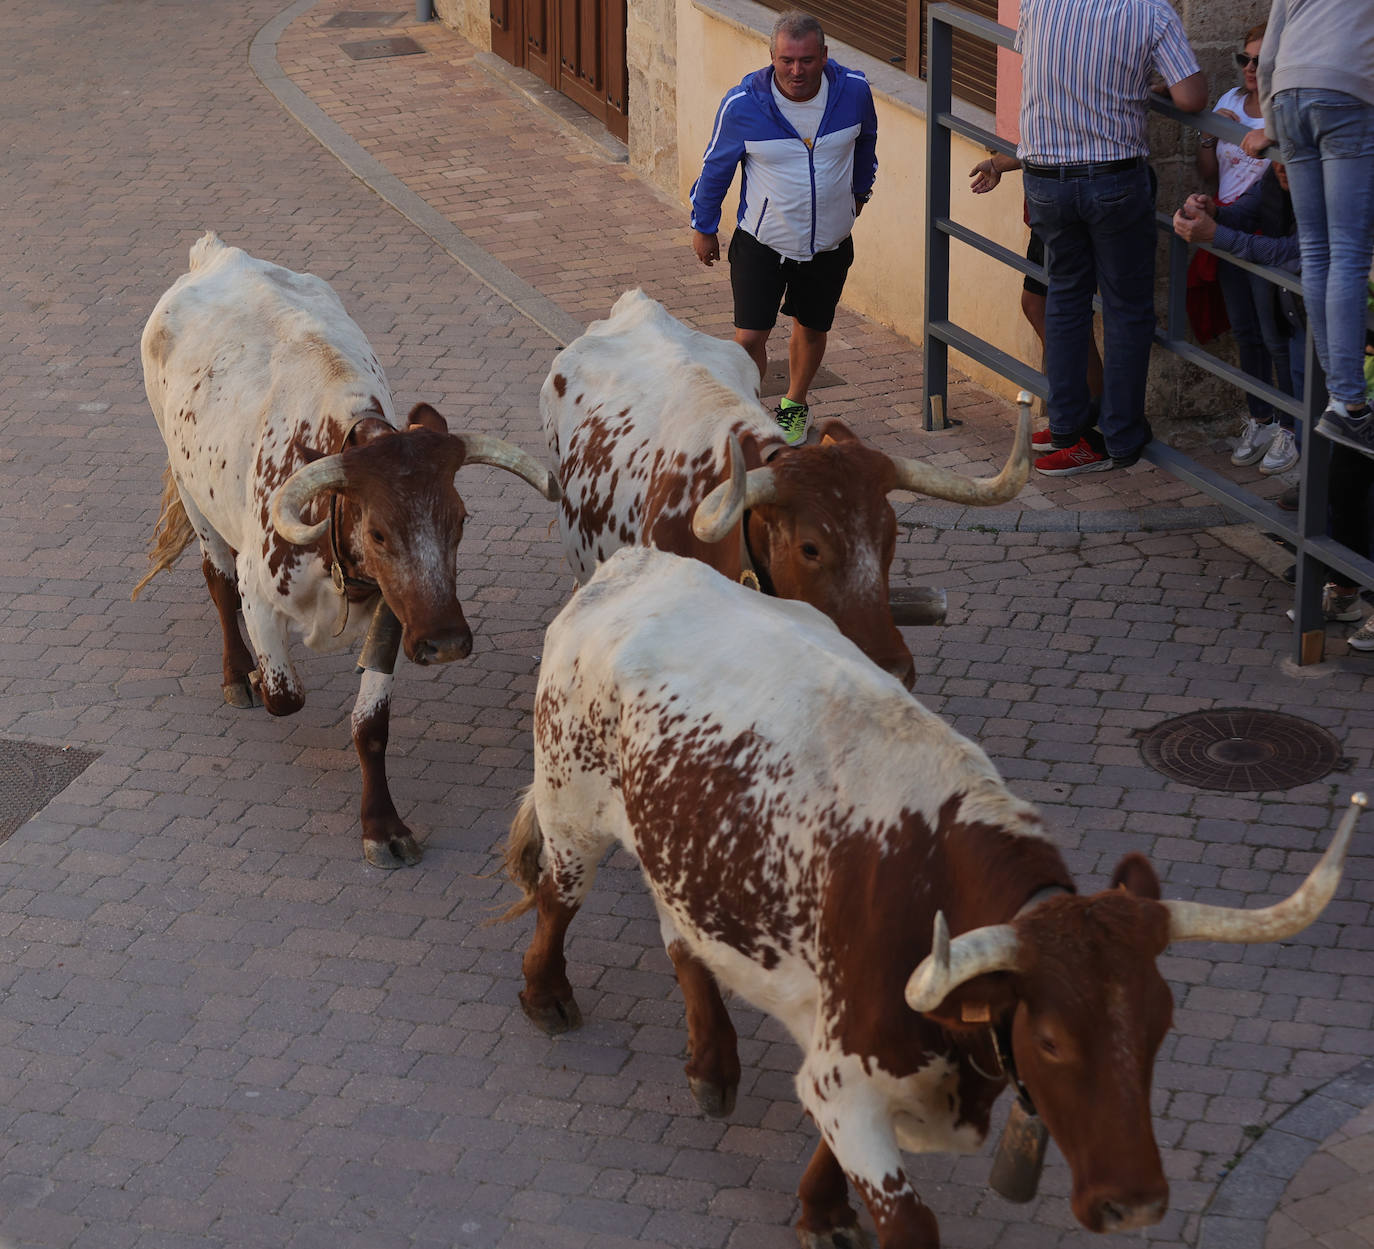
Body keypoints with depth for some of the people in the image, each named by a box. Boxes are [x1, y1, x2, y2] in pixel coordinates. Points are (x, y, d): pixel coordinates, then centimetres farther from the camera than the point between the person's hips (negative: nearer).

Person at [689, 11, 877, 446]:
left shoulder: (853, 91, -15)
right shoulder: (742, 103, -21)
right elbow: (716, 166, -3)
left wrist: (860, 189, 26)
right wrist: (703, 228, 7)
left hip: (829, 244, 3)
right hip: (762, 243, -3)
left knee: (812, 329, 19)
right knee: (749, 336, -9)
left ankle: (794, 405, 44)